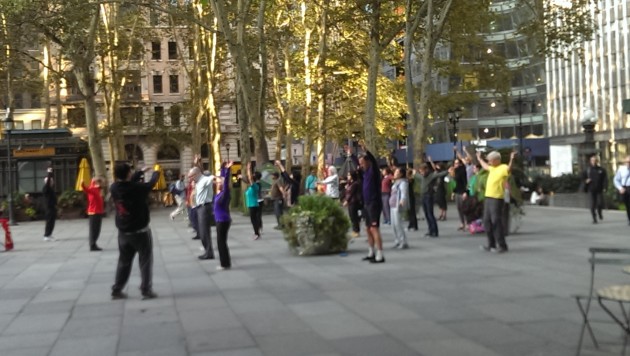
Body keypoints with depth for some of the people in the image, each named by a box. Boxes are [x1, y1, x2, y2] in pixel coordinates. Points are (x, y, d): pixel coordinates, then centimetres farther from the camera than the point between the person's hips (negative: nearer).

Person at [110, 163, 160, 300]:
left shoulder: (114, 188, -7)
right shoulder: (137, 188, -20)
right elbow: (151, 183, -1)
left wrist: (141, 171, 26)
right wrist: (156, 173, 21)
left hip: (123, 232, 5)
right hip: (140, 231, -5)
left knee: (123, 261, 16)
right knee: (145, 261, 5)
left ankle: (116, 290, 16)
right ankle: (146, 290, 2)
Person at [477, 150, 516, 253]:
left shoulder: (503, 168, -11)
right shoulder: (492, 168, 17)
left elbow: (509, 169, -35)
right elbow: (485, 166, 39)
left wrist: (511, 160, -51)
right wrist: (479, 158, 52)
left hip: (497, 199, -9)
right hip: (488, 198, 9)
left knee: (496, 222, -8)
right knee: (487, 222, 12)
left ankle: (502, 246, -2)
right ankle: (491, 244, 21)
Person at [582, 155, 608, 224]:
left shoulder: (601, 170, 4)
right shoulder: (587, 170, 4)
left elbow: (605, 179, 1)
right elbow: (583, 177, 14)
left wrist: (605, 187, -11)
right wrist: (586, 181, -8)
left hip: (599, 190, 0)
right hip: (591, 190, 0)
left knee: (600, 203, -6)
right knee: (593, 204, -2)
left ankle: (599, 212, 28)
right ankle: (594, 219, 7)